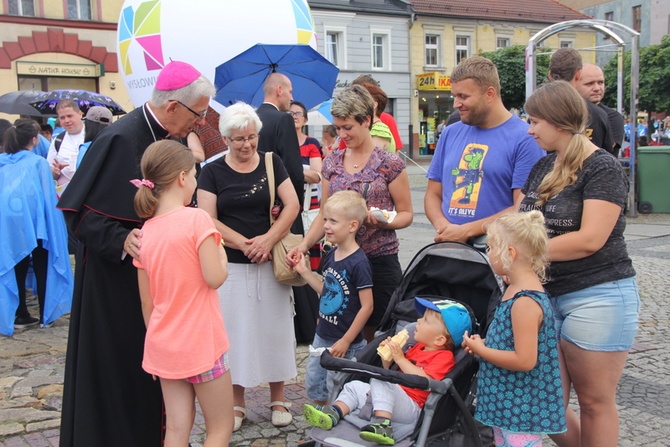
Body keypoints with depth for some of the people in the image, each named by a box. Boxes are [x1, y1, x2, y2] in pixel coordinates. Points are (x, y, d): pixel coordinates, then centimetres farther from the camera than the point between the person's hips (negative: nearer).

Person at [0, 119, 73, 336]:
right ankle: (45, 315, 15)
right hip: (32, 220, -4)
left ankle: (19, 315, 17)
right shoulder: (39, 162, -5)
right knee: (41, 268, 9)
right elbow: (48, 196, -7)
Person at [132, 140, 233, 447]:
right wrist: (222, 253, 0)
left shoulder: (146, 230, 3)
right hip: (200, 343, -6)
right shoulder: (197, 218, -15)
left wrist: (157, 341, 19)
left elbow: (146, 303, 7)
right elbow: (214, 277, -20)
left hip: (163, 345, 6)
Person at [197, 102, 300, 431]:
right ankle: (237, 403, 22)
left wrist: (268, 239, -16)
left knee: (274, 328, 8)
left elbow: (292, 204, -3)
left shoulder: (271, 163, 4)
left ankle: (278, 399, 24)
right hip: (231, 266, -1)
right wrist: (245, 244, -16)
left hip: (271, 263, 1)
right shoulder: (212, 172, 0)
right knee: (235, 330, 6)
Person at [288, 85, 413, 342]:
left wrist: (381, 222, -21)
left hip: (380, 260, -3)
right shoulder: (331, 163, 8)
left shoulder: (390, 164, -4)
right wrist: (304, 244, -5)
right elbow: (324, 215, 10)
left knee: (376, 333, 3)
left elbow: (406, 214, -1)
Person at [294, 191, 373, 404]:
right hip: (322, 336, 8)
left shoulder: (358, 263, -20)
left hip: (345, 342, -8)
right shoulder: (330, 255, 4)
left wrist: (346, 341, -17)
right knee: (314, 383, 18)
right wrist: (304, 271, 6)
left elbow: (367, 306, -19)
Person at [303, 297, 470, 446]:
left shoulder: (444, 357, -8)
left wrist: (400, 358, -20)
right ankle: (332, 414, -11)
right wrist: (387, 355, 5)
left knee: (380, 379, -32)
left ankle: (382, 425, -45)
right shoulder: (418, 347, 20)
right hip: (394, 397, 10)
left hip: (410, 408, -10)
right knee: (355, 386, 9)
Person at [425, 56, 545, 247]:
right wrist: (443, 226, -5)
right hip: (449, 249, 4)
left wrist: (466, 231, -13)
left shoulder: (525, 138, -3)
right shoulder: (450, 133, 12)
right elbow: (433, 194, 14)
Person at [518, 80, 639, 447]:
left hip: (597, 296, -7)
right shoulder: (543, 167, 14)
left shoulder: (602, 169, -9)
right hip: (547, 295, 7)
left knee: (594, 401, 6)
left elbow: (590, 239, -18)